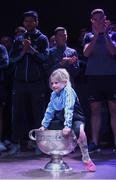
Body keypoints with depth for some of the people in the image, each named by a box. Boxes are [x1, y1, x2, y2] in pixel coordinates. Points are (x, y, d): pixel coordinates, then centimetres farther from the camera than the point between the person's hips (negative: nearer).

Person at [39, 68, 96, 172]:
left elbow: (68, 109, -29)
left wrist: (67, 125, -38)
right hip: (61, 120, 8)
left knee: (79, 130, -37)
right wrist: (44, 125, 5)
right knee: (48, 128, 11)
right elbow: (49, 111, 10)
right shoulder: (54, 94, 5)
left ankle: (86, 159, -26)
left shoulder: (69, 92, -18)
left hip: (75, 119, -8)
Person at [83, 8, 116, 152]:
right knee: (95, 109, 2)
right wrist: (96, 35, -13)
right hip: (94, 76, 1)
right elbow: (86, 53, -6)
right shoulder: (89, 36, 10)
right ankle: (95, 142, 5)